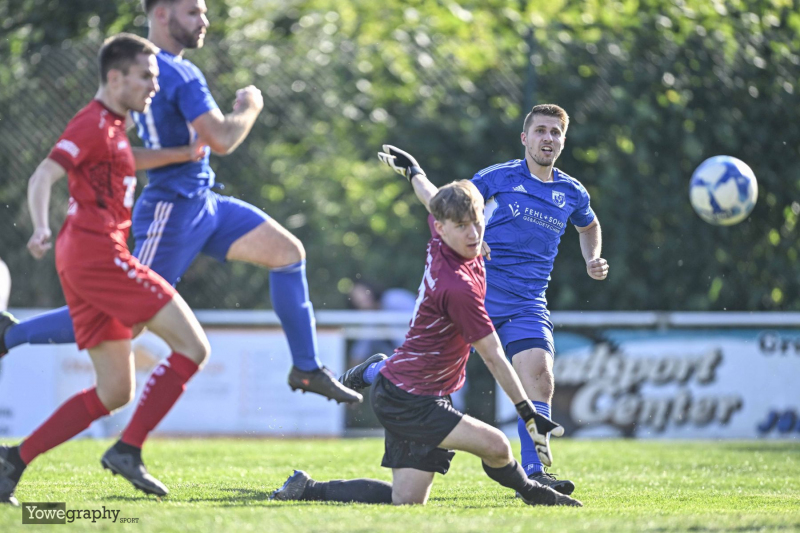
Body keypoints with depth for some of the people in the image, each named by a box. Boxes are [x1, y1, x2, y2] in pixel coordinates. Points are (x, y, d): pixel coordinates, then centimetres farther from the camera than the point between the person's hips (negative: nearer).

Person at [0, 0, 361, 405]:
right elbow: (221, 141, -25)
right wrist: (249, 108, -7)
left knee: (288, 251, 5)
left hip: (202, 203, 10)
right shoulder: (179, 75, -21)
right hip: (173, 214, -10)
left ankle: (306, 369, 10)